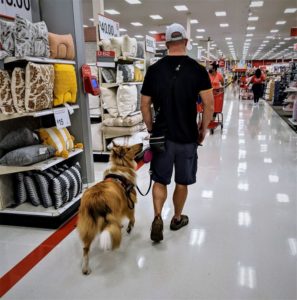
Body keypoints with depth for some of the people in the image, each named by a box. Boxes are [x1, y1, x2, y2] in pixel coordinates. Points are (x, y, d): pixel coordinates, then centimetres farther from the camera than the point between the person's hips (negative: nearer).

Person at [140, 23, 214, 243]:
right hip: (188, 137, 0)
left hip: (162, 136, 1)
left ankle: (157, 218, 0)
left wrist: (152, 130, 13)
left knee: (160, 180, 15)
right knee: (182, 182, 16)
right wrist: (203, 129, 6)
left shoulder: (154, 70, -1)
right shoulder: (197, 69, -5)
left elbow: (145, 105, 1)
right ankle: (177, 218, 31)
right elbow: (209, 105, -8)